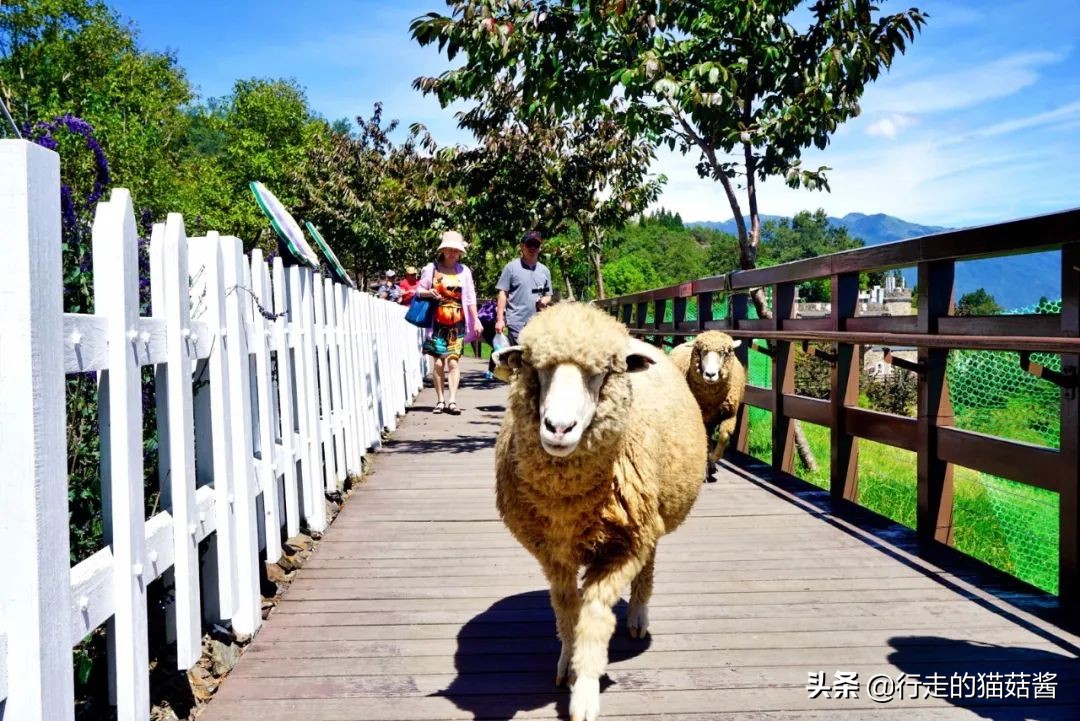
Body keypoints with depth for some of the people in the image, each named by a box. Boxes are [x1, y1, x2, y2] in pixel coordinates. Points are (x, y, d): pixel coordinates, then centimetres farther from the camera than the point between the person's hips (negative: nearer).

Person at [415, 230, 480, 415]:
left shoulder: (464, 271, 9)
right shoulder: (432, 268, 6)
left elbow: (470, 297, 9)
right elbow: (419, 290, 10)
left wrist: (476, 319, 4)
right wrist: (429, 293, -11)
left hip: (457, 323, 0)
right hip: (437, 322, 0)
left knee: (453, 361, -7)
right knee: (438, 362, -1)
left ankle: (452, 400, -8)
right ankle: (440, 400, 6)